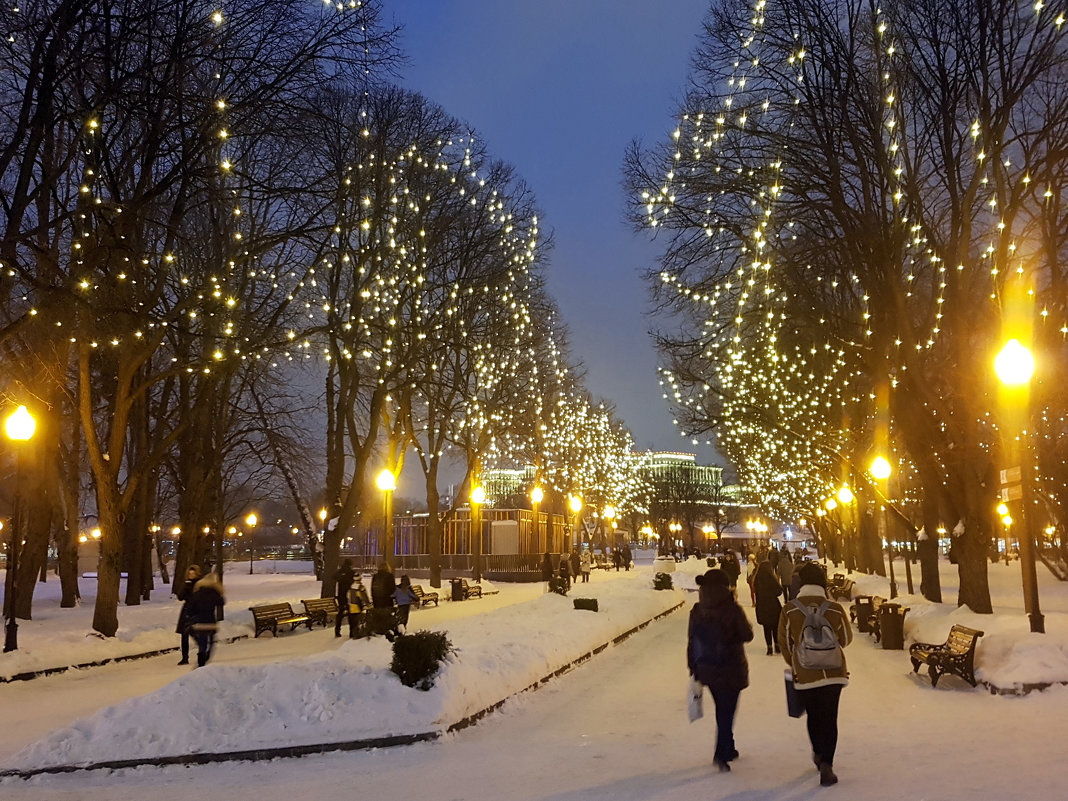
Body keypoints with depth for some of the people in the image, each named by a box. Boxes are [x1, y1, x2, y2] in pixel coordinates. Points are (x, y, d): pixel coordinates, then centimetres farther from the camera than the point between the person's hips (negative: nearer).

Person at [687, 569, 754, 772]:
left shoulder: (697, 611, -4)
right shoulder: (732, 609, -17)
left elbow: (691, 641, 1)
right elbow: (747, 635, -7)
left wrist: (693, 668, 10)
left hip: (707, 669, 5)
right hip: (731, 670, -4)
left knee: (722, 710, 21)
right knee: (727, 712, 3)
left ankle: (727, 749, 33)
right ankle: (721, 754, -5)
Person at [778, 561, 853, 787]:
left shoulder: (789, 610, -11)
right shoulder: (835, 609, -11)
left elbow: (784, 643, -2)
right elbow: (846, 639, 3)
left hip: (804, 674, 1)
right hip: (833, 673, -1)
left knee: (813, 716, 21)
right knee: (829, 719, 8)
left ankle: (818, 754, 37)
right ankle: (826, 764, 0)